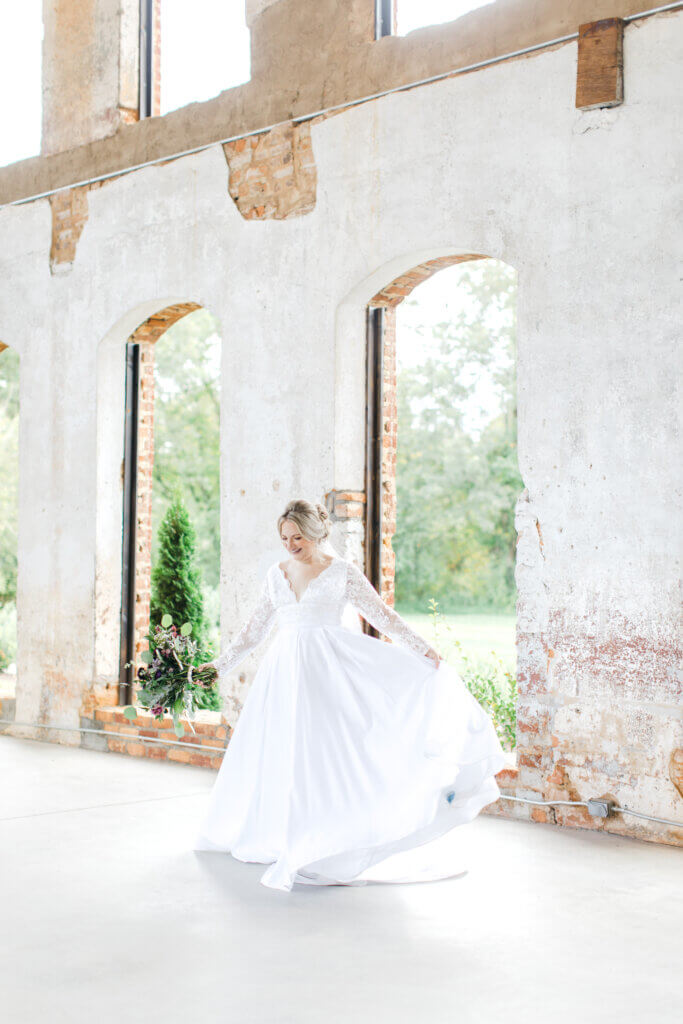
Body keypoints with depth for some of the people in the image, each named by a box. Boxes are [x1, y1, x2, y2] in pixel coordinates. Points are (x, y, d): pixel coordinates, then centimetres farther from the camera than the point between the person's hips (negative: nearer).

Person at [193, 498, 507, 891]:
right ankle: (277, 835, 21)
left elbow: (382, 615, -2)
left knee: (327, 747, -10)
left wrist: (423, 649, -9)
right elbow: (255, 628, 17)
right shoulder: (277, 574, 11)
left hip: (329, 669, -4)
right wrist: (221, 665, 16)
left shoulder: (342, 571, -1)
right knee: (280, 752, 6)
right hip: (286, 673, 4)